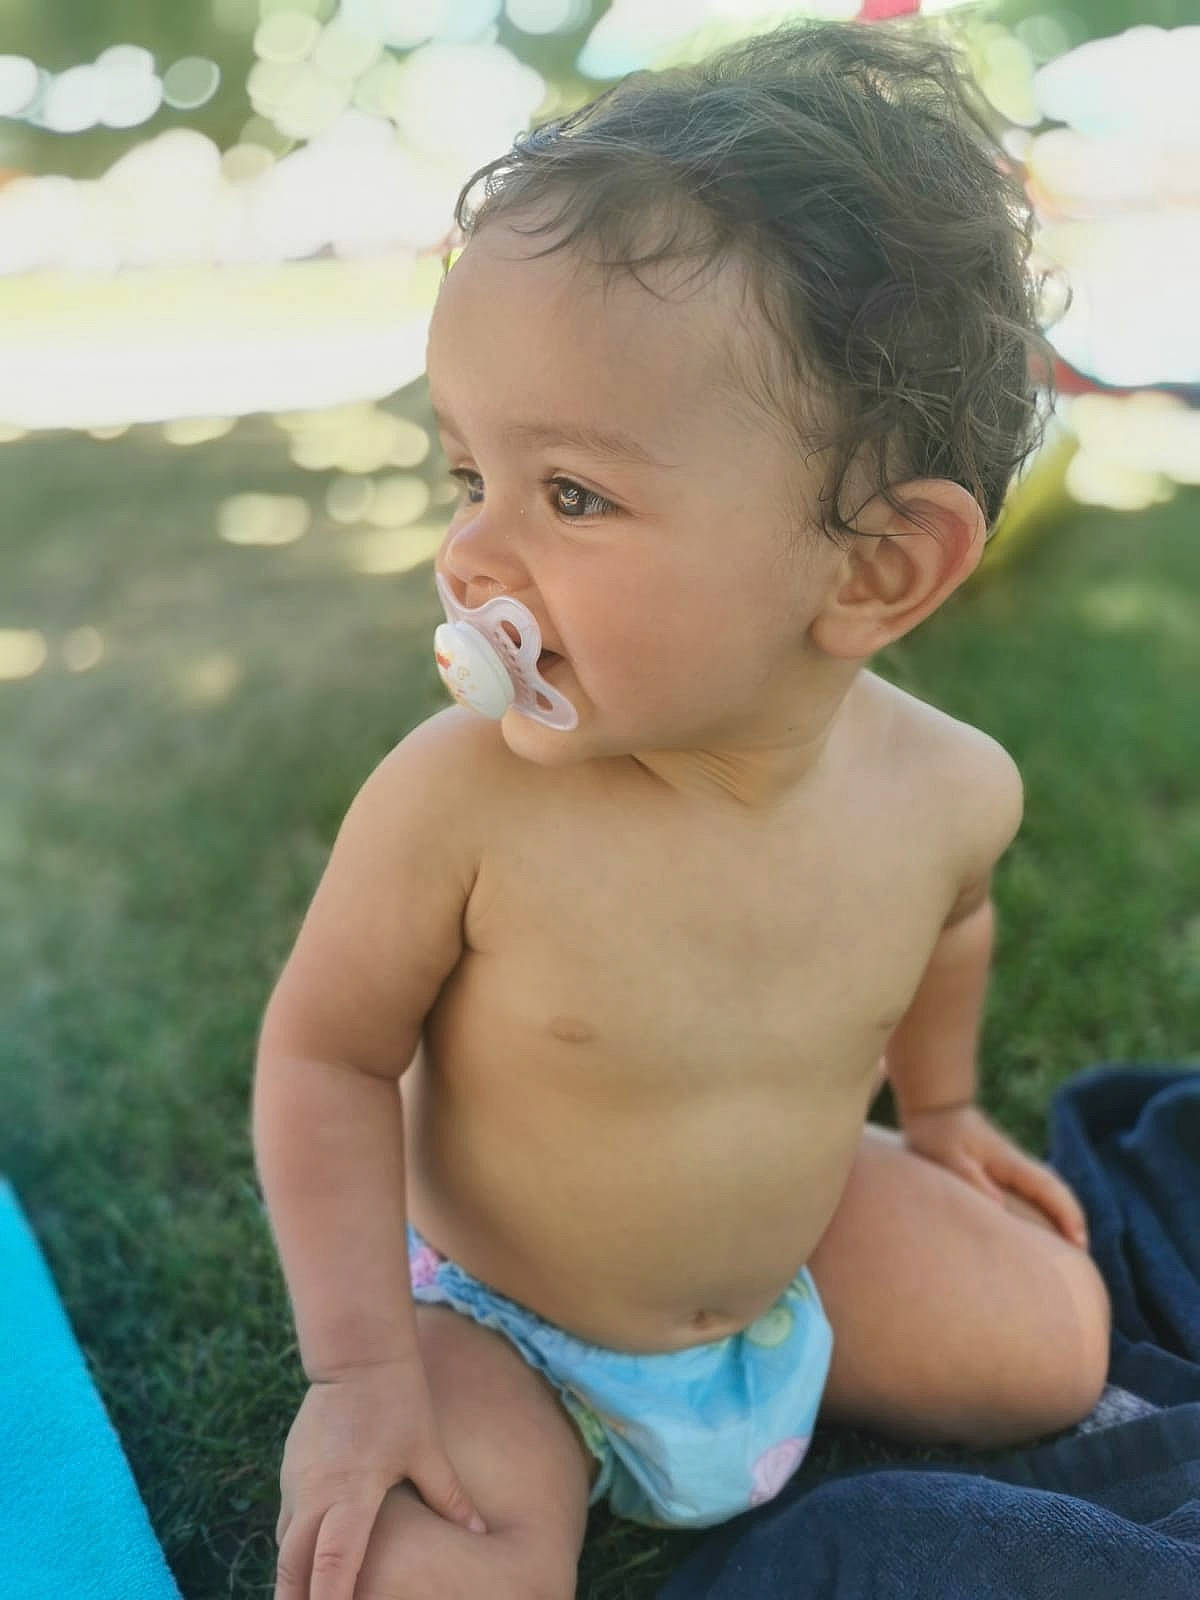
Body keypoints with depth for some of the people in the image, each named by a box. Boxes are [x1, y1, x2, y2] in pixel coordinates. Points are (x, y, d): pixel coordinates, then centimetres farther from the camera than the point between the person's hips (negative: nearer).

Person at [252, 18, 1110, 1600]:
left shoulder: (952, 787, -21)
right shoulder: (456, 796, -33)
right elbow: (326, 1054, -18)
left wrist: (937, 1108, 20)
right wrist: (362, 1367, -20)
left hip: (791, 1248, 4)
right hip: (491, 1318, -4)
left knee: (1060, 1348, 15)